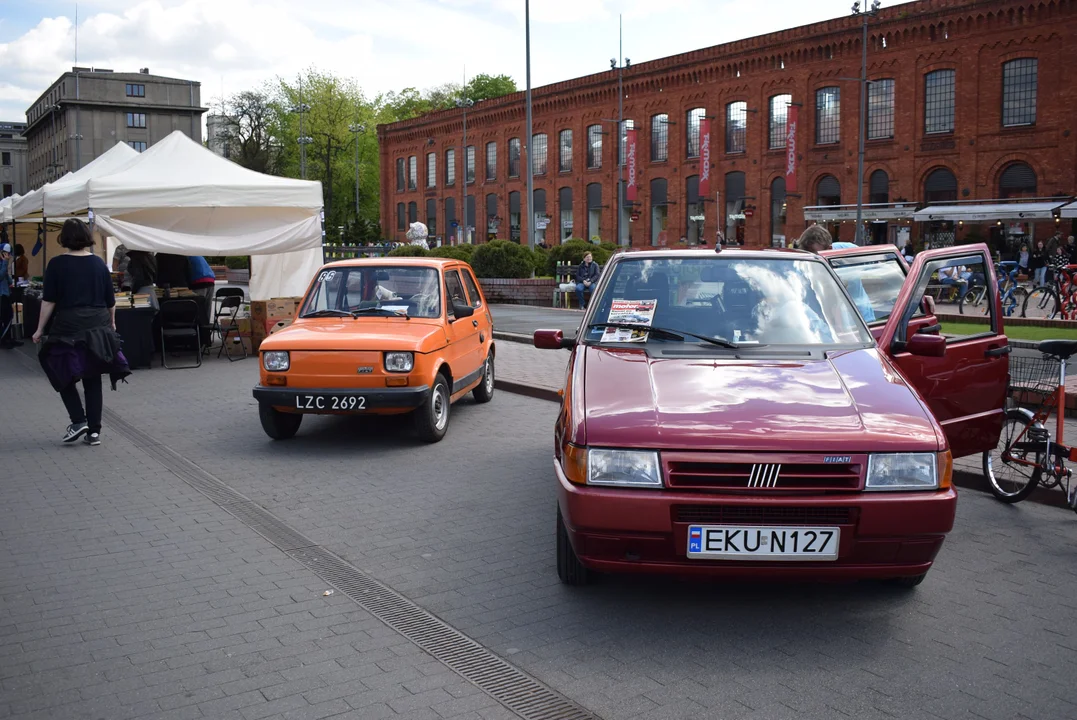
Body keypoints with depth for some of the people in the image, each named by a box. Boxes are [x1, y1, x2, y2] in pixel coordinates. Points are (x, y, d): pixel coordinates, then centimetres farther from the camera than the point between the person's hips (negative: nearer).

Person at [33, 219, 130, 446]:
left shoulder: (57, 264, -5)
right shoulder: (99, 263, 5)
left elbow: (49, 300, -7)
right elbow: (110, 300, 9)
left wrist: (40, 329, 0)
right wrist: (111, 323, 25)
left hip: (68, 327, -3)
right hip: (98, 327, 3)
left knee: (64, 376, 12)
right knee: (93, 380, 8)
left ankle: (78, 421, -1)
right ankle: (94, 431, 7)